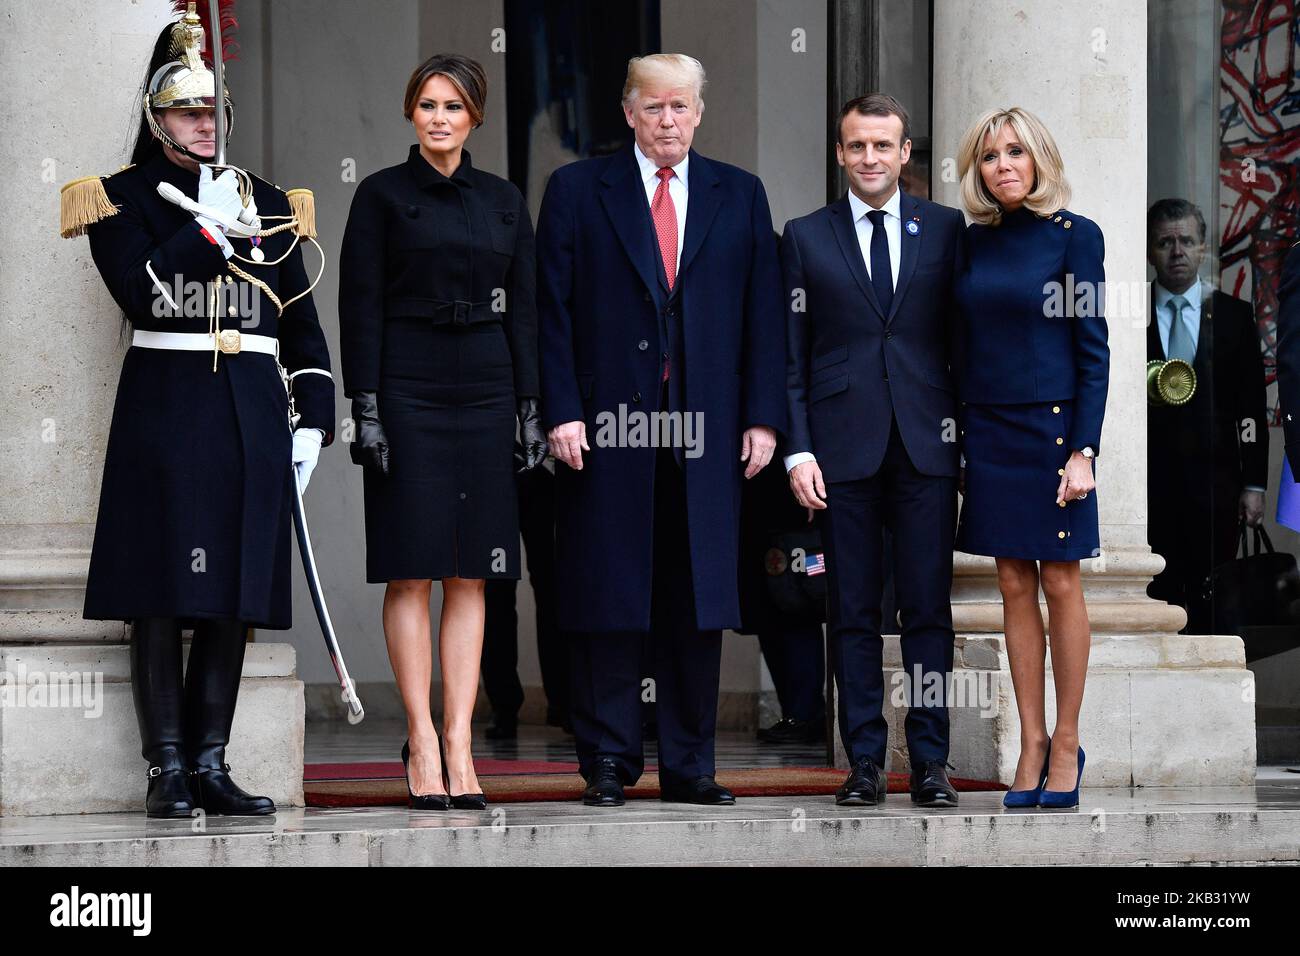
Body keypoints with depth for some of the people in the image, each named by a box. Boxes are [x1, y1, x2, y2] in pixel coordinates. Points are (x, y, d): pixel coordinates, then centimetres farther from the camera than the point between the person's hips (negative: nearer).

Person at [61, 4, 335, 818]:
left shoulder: (267, 203, 16)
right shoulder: (123, 198, 4)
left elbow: (304, 325, 15)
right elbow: (140, 292, -13)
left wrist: (315, 421, 6)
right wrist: (211, 226, -11)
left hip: (253, 412, 4)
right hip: (167, 407, -4)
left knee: (235, 595, 3)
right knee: (165, 594, -5)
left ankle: (211, 762, 8)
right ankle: (168, 770, -1)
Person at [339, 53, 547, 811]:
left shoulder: (504, 202, 10)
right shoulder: (382, 195, 0)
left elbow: (522, 310, 11)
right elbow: (360, 306, -3)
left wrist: (531, 409, 5)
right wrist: (366, 408, -10)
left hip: (483, 392, 3)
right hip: (407, 389, -3)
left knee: (471, 577, 2)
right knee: (412, 572, -3)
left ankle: (460, 746, 3)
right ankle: (424, 743, 0)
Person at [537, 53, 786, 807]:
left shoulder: (740, 196, 12)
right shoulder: (577, 192, 6)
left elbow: (763, 314, 9)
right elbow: (553, 311, 1)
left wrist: (763, 417, 1)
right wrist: (561, 412, -8)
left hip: (707, 431, 2)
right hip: (609, 426, -2)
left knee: (699, 601, 4)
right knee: (608, 602, 0)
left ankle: (690, 766, 11)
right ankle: (609, 764, 7)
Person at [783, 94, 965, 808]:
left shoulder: (945, 229, 9)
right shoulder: (805, 237, 8)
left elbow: (962, 338, 9)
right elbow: (790, 355, 7)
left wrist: (964, 423, 1)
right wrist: (798, 450, -2)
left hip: (927, 445, 0)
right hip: (843, 446, 0)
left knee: (929, 607, -1)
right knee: (853, 611, 2)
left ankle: (930, 760, 4)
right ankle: (864, 761, 7)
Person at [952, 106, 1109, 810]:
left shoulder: (1074, 236, -5)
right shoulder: (974, 242, 8)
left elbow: (1093, 350, -7)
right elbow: (966, 347, 12)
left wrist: (1084, 450, -13)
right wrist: (955, 441, 7)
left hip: (1053, 427, -4)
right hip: (987, 430, 4)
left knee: (1060, 583, 0)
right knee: (1014, 585, 6)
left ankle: (1066, 745, 7)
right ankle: (1031, 742, 10)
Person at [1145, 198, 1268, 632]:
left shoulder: (1234, 316, 8)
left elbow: (1252, 409, 7)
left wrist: (1254, 484, 3)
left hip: (1215, 487, 1)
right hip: (1148, 484, -1)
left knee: (1211, 609, 1)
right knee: (1155, 601, -4)